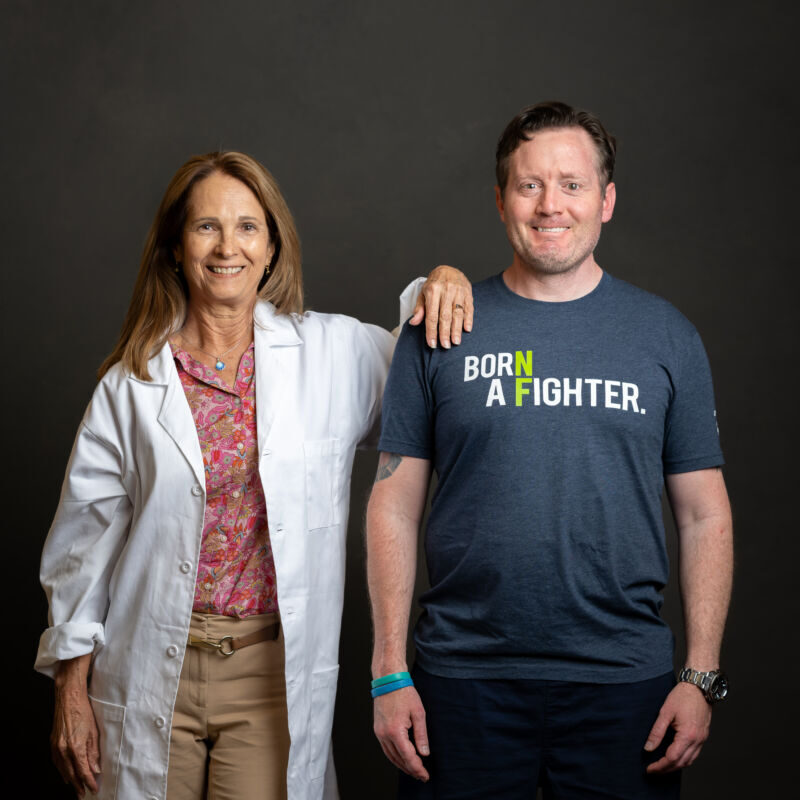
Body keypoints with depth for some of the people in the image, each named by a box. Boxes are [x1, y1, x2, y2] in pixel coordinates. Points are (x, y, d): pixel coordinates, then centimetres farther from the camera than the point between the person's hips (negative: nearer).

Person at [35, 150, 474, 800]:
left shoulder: (334, 352, 1)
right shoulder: (132, 382, 1)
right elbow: (86, 534, 5)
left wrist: (440, 284, -5)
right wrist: (72, 686, 4)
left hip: (275, 673, 0)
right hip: (155, 673, 0)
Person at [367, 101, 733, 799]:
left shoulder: (664, 334, 5)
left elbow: (704, 515, 5)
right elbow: (394, 506, 3)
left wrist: (702, 677, -2)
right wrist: (390, 674, -3)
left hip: (623, 682, 1)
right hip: (465, 678, 0)